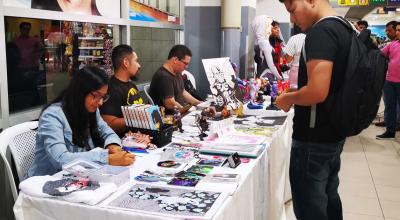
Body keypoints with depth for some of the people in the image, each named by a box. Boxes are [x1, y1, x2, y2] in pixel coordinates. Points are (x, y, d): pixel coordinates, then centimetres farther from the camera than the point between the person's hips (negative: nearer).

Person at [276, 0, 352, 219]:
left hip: (314, 139, -10)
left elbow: (317, 91, -30)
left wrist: (288, 98, -12)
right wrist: (296, 93, 14)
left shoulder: (321, 31, -20)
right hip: (334, 133, 10)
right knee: (328, 199, 21)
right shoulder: (345, 29, 9)